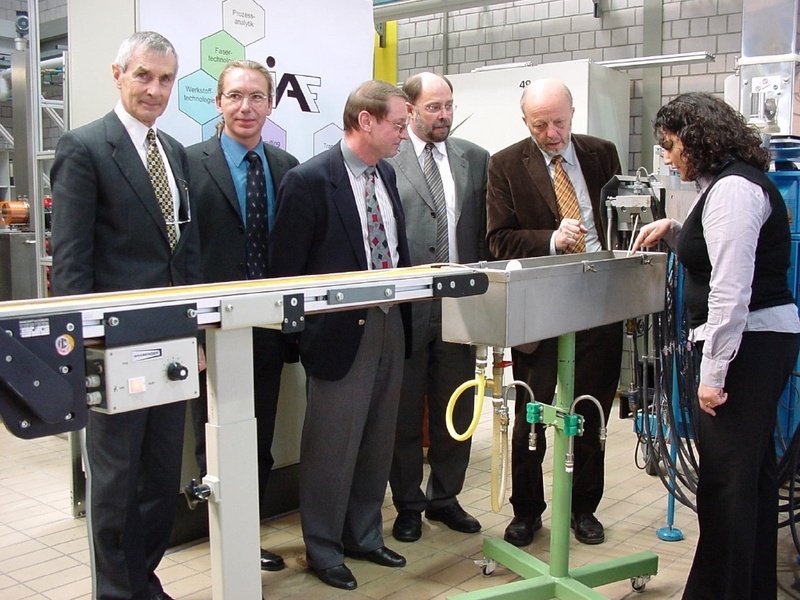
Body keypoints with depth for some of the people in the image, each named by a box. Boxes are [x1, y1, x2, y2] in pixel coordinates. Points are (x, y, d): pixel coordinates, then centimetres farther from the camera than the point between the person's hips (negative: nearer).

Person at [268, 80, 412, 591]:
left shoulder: (386, 174, 10)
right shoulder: (309, 180, -14)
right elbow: (286, 270, -12)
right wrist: (307, 333, -10)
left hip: (391, 325, 7)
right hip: (342, 333, -7)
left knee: (378, 443, 17)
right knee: (333, 448, 5)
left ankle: (364, 535, 34)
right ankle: (324, 548, 24)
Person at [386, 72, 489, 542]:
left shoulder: (475, 159, 9)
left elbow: (485, 230, 10)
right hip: (404, 305, -4)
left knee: (456, 409, 13)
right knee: (404, 411, 9)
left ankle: (446, 497, 31)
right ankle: (408, 504, 25)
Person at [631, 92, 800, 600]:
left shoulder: (732, 188, -15)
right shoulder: (732, 183, 17)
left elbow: (731, 290, -21)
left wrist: (713, 372, -20)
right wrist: (673, 230, 17)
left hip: (747, 344, -11)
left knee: (725, 481, -4)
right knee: (753, 473, 18)